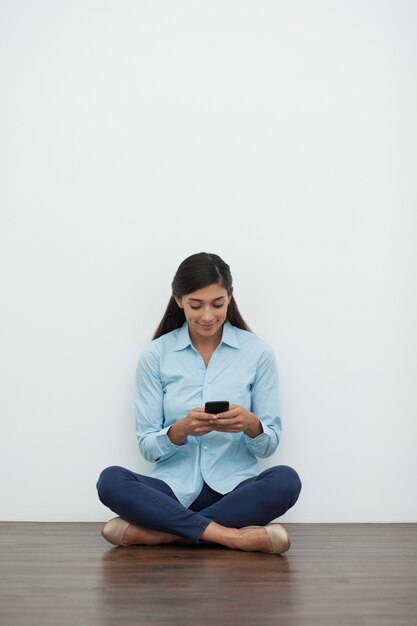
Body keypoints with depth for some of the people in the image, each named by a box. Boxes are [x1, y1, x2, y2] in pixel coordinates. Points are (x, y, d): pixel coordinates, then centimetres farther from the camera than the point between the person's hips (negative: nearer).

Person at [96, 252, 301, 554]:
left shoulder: (257, 352, 0)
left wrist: (251, 425, -20)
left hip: (234, 491, 0)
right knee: (111, 481, -28)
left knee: (286, 480, -31)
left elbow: (269, 445, 3)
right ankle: (236, 536, -26)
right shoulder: (155, 355, 0)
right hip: (175, 490, 0)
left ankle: (155, 532, -22)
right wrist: (181, 430, -21)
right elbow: (147, 447, 0)